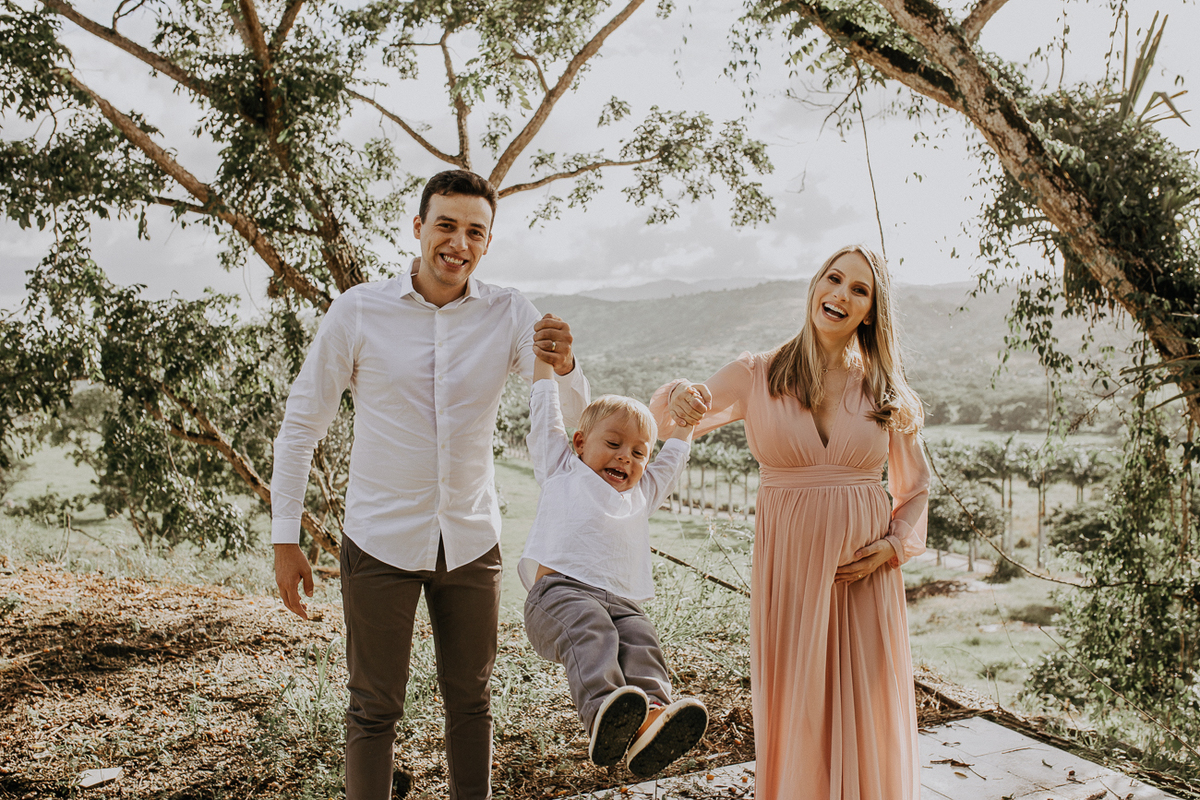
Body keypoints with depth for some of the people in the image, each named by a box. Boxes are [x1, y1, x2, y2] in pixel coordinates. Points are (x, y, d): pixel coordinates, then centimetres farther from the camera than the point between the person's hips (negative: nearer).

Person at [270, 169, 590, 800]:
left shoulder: (510, 317, -5)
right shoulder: (358, 311, -9)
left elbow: (580, 419, -8)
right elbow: (301, 424, -2)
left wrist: (565, 366, -31)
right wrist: (285, 540, -3)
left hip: (471, 541, 2)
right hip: (381, 542, -2)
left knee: (469, 701, 17)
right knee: (375, 709, 10)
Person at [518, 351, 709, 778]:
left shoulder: (642, 492, 36)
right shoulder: (563, 469, 25)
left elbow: (672, 459, 49)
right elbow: (545, 416, 27)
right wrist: (545, 359, 32)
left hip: (621, 601, 4)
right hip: (560, 588, -4)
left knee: (641, 639, -26)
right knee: (589, 631, -33)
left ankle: (651, 717, -48)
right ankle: (603, 711, -53)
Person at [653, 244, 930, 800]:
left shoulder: (887, 392, 4)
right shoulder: (757, 376, 0)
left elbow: (914, 487, 14)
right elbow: (663, 421, 5)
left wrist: (895, 546, -3)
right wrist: (678, 399, -18)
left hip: (865, 572, 1)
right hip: (787, 567, -1)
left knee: (870, 719, 7)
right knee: (793, 717, 5)